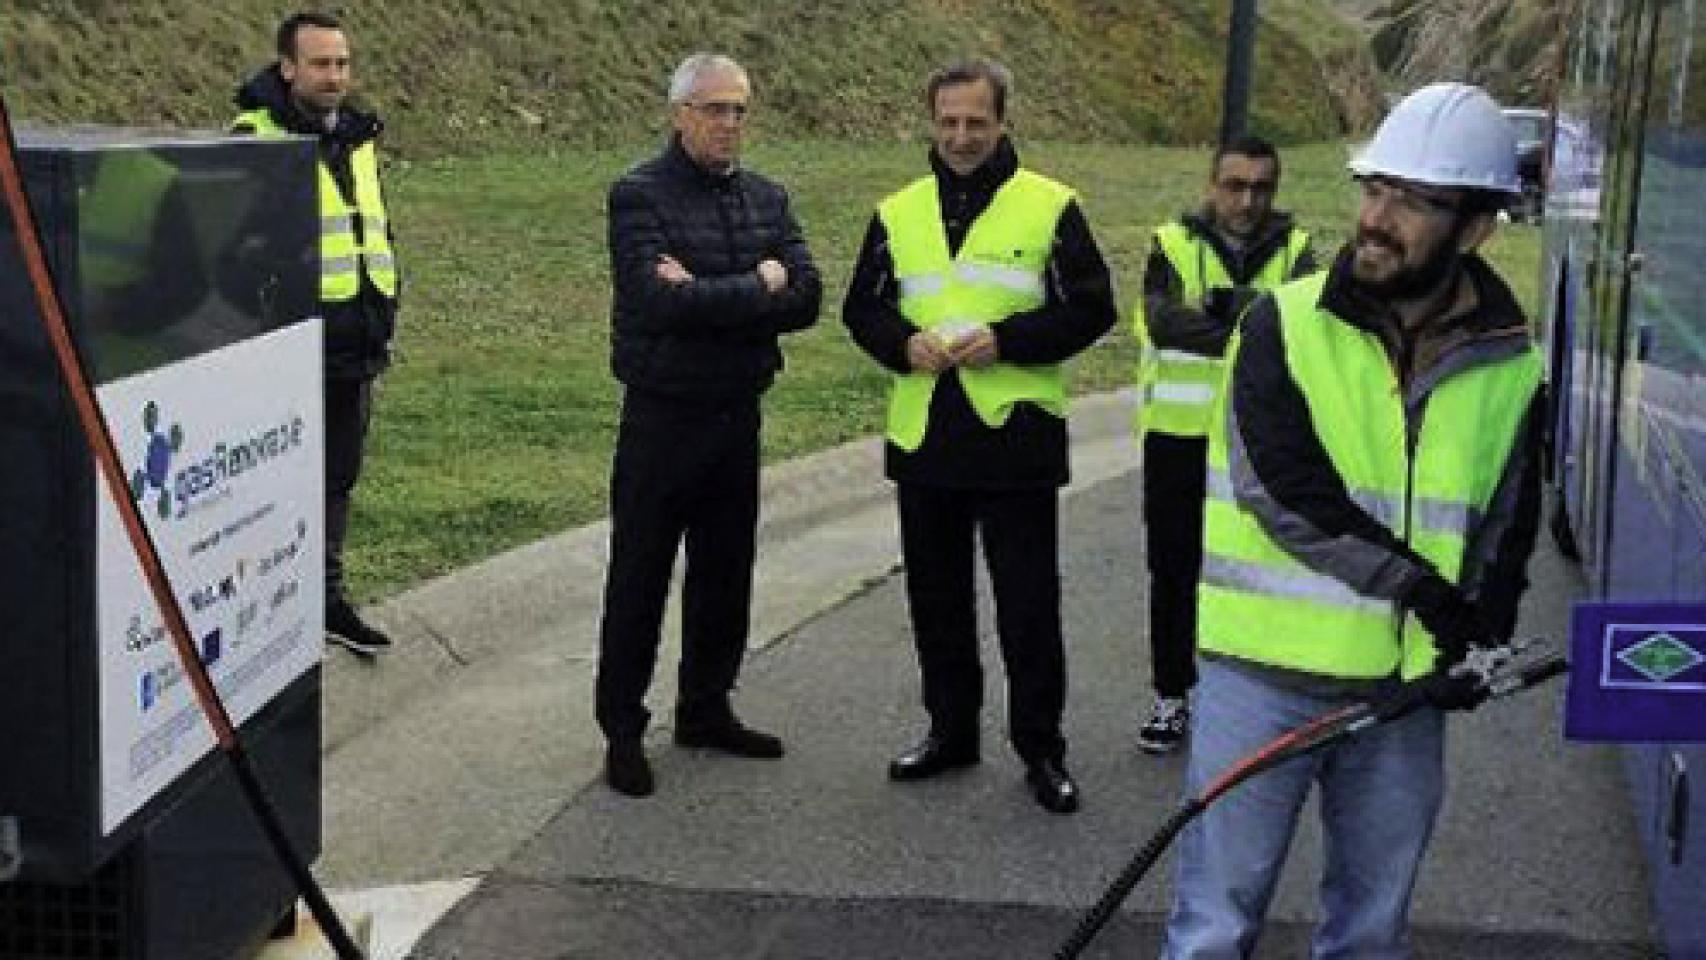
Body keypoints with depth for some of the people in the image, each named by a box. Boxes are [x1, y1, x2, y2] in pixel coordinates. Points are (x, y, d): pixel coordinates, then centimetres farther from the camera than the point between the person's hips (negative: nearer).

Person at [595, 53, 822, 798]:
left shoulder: (767, 198, 7)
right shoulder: (640, 196, -9)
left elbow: (805, 297, -6)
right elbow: (658, 302, -23)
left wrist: (706, 296, -17)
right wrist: (756, 287, -14)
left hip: (739, 415, 5)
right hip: (662, 419, -5)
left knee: (725, 573, 15)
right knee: (639, 579, 4)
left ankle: (705, 709, 30)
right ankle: (622, 730, 16)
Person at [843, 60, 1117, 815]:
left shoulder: (1049, 207, -2)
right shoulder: (899, 213, 10)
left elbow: (1092, 309, -3)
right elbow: (862, 308, 14)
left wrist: (1007, 340, -15)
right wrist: (904, 344, -8)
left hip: (1016, 436, -4)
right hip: (923, 435, 4)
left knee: (1028, 604, 0)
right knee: (936, 598, 14)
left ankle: (1041, 747, 12)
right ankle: (950, 729, 28)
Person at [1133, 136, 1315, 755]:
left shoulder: (1293, 251, 4)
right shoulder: (1174, 246, 0)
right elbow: (1163, 320, -20)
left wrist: (1224, 302, -28)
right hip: (1179, 435, 0)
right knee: (1174, 569, 8)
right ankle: (1172, 695, 21)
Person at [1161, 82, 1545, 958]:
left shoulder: (1511, 368, 3)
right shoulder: (1285, 326, -7)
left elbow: (1507, 525, 8)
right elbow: (1284, 491, -16)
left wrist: (1478, 640, -9)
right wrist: (1417, 584, -20)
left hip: (1407, 686, 3)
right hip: (1266, 671, -3)